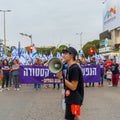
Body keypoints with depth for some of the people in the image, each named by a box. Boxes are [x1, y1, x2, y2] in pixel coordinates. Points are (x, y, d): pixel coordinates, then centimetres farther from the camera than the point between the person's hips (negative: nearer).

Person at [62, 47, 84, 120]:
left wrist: (63, 78, -20)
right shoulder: (70, 67, 11)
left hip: (74, 100, -10)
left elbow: (73, 87, -21)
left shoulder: (75, 68, -19)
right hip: (70, 99, 10)